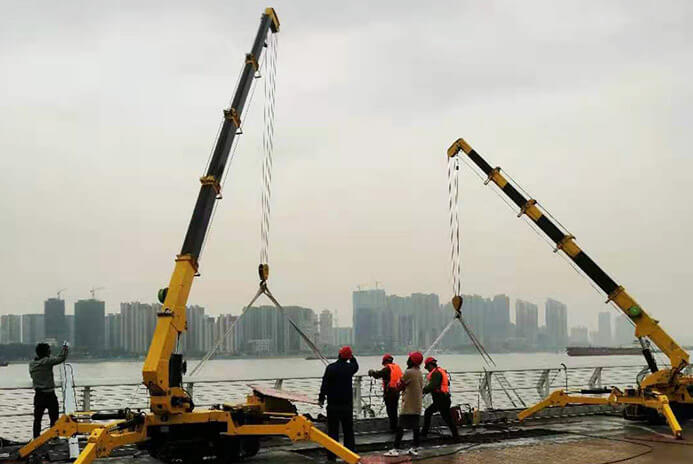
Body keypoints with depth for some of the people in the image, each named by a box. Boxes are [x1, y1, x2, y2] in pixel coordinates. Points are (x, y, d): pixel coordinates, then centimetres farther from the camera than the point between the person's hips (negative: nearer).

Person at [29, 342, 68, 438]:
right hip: (49, 394, -6)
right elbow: (61, 358, -14)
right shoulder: (47, 361, -14)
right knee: (54, 418, 3)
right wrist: (65, 348, 3)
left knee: (37, 418, 11)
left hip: (38, 395, 6)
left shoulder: (32, 364, 5)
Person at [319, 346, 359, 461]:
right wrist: (352, 357, 24)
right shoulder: (349, 368, -2)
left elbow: (325, 384, -10)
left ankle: (332, 455, 1)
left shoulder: (330, 368, -9)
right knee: (348, 430, 11)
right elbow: (356, 366, 23)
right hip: (347, 404, 2)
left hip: (333, 404, -2)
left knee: (333, 430, 2)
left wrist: (321, 398, -4)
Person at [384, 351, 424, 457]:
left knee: (400, 426, -6)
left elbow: (400, 386, -6)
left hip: (408, 405, -8)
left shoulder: (408, 372, -15)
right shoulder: (419, 373, 10)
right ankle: (415, 448, 13)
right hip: (417, 405, 8)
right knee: (415, 426, 10)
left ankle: (395, 449, -9)